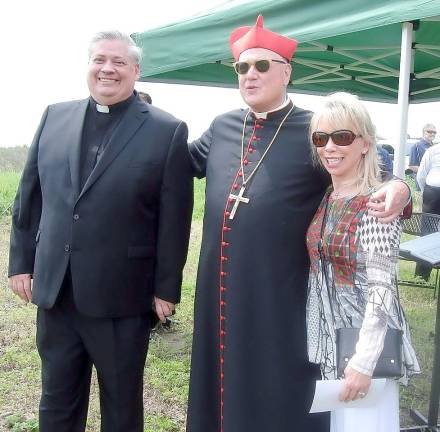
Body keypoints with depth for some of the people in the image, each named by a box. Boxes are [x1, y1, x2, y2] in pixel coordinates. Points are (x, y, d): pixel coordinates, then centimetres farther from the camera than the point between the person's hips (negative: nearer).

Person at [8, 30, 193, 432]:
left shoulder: (168, 131, -7)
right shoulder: (55, 117, 6)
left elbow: (175, 219, -7)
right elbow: (29, 195, 10)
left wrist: (166, 288, -6)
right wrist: (21, 260, 8)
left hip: (121, 297, -3)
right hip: (54, 290, 4)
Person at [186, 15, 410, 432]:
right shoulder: (221, 127, 8)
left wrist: (399, 189, -27)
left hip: (278, 294, -5)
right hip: (219, 290, 5)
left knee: (276, 390, 9)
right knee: (223, 377, 20)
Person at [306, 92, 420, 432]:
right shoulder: (325, 198, 3)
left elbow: (382, 286, -20)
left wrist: (364, 362, -21)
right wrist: (318, 339, 8)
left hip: (364, 339, -7)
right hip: (325, 338, 7)